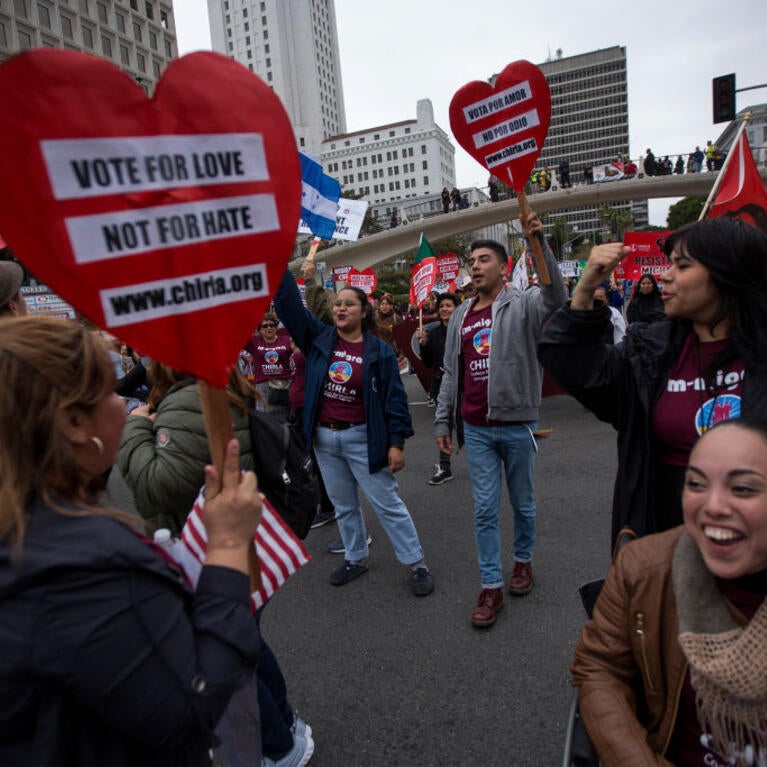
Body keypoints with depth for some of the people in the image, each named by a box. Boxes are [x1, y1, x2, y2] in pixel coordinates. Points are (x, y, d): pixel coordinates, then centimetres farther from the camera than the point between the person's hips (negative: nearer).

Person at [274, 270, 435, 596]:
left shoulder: (380, 351, -8)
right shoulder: (318, 338, 2)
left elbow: (394, 398, -8)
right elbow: (288, 301, -3)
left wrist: (397, 443, -12)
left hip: (362, 438, -4)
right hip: (323, 437, 4)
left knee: (388, 503, 3)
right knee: (343, 505, 18)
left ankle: (416, 563, 17)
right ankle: (355, 558, 36)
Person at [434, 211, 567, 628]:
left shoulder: (522, 304, -3)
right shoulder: (460, 316, 9)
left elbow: (555, 295, -27)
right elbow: (451, 373, 11)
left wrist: (539, 242, -36)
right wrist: (442, 421, 10)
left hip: (517, 424, -3)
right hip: (476, 429, 3)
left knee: (522, 502, 16)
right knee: (484, 509, 6)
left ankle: (523, 561, 40)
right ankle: (491, 586, 18)